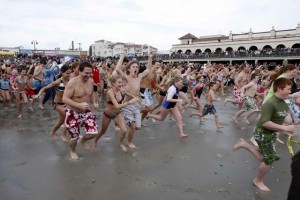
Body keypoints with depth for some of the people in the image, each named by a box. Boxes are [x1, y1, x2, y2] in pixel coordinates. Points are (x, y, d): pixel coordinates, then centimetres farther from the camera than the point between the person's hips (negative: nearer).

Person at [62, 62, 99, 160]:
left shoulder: (91, 81, -5)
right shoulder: (72, 82, -24)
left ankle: (83, 140, 31)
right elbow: (64, 99, -26)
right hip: (73, 113, -4)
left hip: (86, 112, 5)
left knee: (94, 132, -5)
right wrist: (79, 105, -37)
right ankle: (72, 151, 43)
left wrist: (94, 103, -7)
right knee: (74, 137, 9)